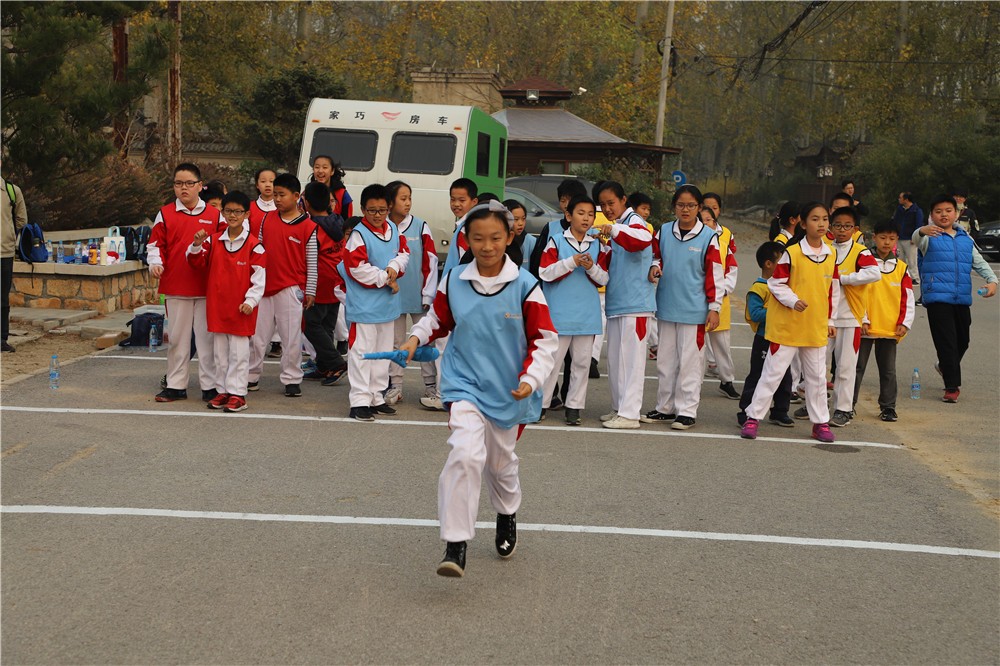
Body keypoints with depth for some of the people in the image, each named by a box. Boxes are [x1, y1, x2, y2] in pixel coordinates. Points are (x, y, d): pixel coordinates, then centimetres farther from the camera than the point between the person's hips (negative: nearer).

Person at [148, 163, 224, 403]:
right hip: (176, 287, 1)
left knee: (207, 337, 3)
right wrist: (155, 263, -10)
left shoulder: (214, 215, 5)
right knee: (177, 337, 8)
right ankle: (176, 385, 16)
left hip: (207, 288, -1)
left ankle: (210, 386, 9)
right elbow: (155, 244, 7)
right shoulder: (165, 214, 5)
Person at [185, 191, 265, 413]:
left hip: (241, 310, -5)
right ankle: (222, 390, 21)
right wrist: (197, 245, -12)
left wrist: (251, 301, -16)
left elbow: (258, 277, -7)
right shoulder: (213, 241, 6)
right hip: (217, 307, 5)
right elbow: (197, 262, 7)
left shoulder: (254, 245, -7)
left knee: (239, 353, 0)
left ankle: (237, 393, 6)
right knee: (220, 352, 12)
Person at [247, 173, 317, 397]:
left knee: (291, 337, 1)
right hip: (264, 285, 4)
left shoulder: (308, 227, -5)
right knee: (257, 334, 9)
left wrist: (310, 292, -2)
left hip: (290, 289, -4)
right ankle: (251, 376, 20)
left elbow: (312, 262, -2)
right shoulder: (267, 219, 6)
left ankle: (291, 379, 12)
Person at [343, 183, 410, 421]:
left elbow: (404, 252, 13)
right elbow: (358, 268, -20)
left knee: (383, 352, 15)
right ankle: (360, 401, -3)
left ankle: (376, 397, 26)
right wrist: (386, 279, -14)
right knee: (362, 352, -6)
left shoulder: (393, 229, 7)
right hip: (364, 305, -8)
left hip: (388, 303, 8)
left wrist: (395, 267, -9)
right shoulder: (358, 234, -15)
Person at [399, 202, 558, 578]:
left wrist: (530, 379, -17)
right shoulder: (453, 282, -5)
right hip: (464, 383, -1)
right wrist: (416, 337, -4)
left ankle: (507, 516, 52)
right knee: (467, 453, -24)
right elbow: (438, 319, 14)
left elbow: (544, 340, -5)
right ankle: (455, 545, -20)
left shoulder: (525, 286, -11)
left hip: (509, 391, 1)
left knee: (501, 462, 20)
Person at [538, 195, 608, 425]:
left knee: (582, 362, 7)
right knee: (552, 360, -1)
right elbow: (545, 272, -7)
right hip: (559, 312, -4)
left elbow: (603, 279, 9)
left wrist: (591, 267, -11)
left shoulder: (597, 245, 9)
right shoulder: (556, 241, 0)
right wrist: (572, 262, -15)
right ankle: (540, 404, 8)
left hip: (587, 315, 4)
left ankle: (574, 407, 14)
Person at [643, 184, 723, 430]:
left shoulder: (709, 237, -5)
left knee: (690, 360, 0)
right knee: (665, 359, 11)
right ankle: (665, 408, 22)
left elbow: (715, 274, -4)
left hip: (694, 310, -4)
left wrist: (714, 308, -7)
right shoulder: (663, 232, 5)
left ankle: (687, 411, 8)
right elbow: (655, 257, 19)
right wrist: (654, 268, -5)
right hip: (666, 306, 4)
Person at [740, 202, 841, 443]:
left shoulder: (831, 255, 5)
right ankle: (753, 417, 8)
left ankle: (821, 422, 22)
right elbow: (776, 283, -6)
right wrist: (793, 300, -20)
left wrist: (830, 320, 13)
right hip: (787, 326, -4)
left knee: (817, 376, 12)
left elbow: (834, 290, 13)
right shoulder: (791, 253, -10)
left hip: (816, 328, 5)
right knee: (773, 372, 0)